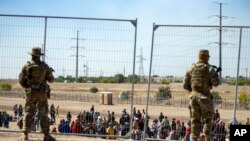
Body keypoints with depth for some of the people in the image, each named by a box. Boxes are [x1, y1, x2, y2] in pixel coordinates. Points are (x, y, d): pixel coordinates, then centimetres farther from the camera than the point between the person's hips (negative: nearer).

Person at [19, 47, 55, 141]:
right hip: (41, 94, -1)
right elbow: (51, 79, 0)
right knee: (44, 114, 6)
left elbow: (21, 80, 0)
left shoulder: (26, 66, -4)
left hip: (30, 93, 1)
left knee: (28, 114, 10)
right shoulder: (44, 66, -6)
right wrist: (50, 72, 20)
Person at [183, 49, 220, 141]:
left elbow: (185, 85, 6)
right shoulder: (210, 69, -5)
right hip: (205, 97, -3)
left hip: (194, 96, 3)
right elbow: (216, 83, -12)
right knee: (208, 120, 7)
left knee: (195, 120, 9)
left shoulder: (191, 69, 6)